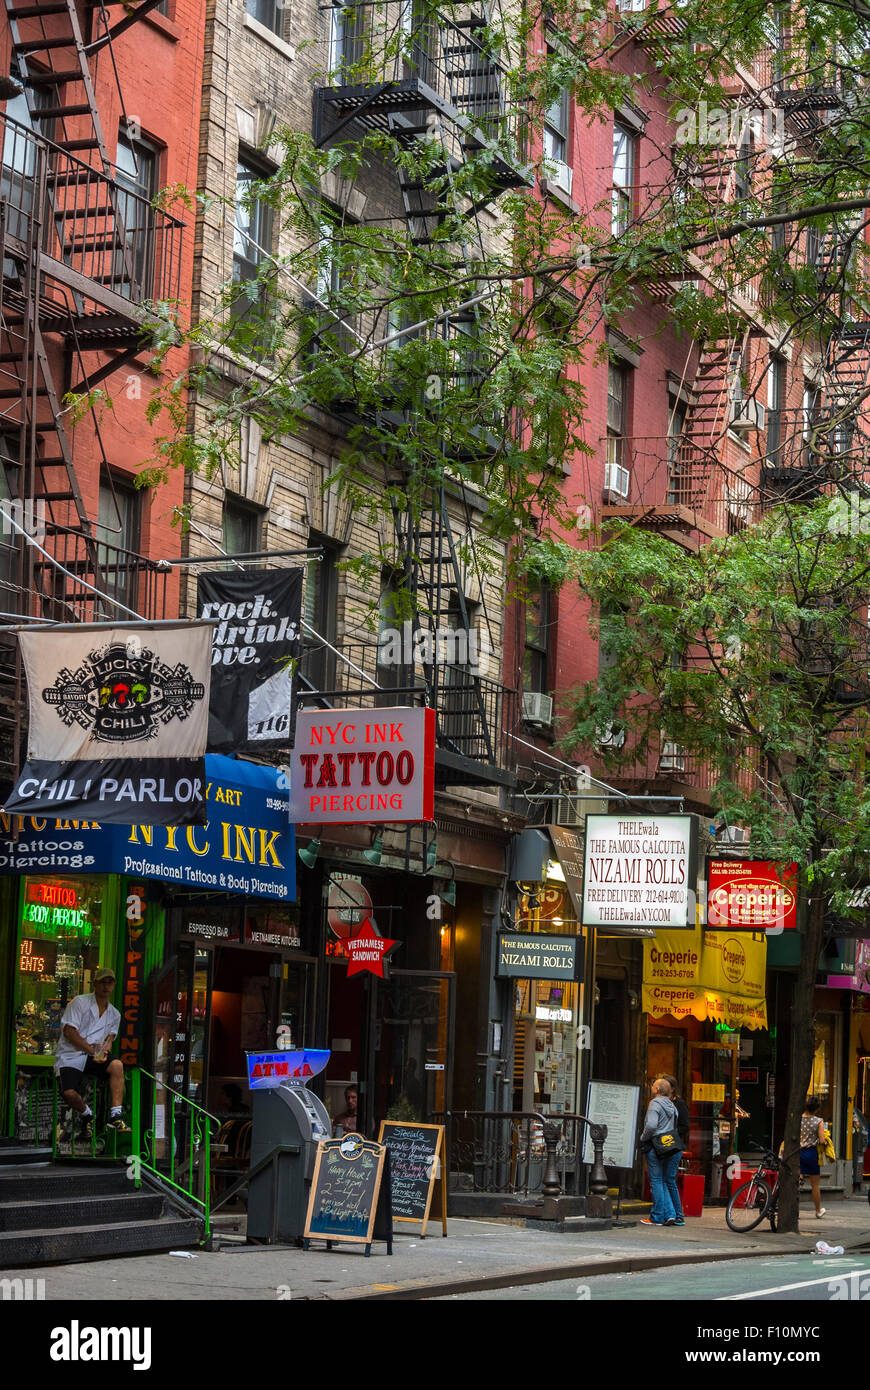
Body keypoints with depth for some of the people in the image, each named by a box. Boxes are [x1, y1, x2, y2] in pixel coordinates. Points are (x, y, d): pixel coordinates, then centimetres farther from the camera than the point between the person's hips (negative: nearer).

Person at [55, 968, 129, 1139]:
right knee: (69, 1093, -28)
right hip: (70, 1057, -4)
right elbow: (69, 1031, -10)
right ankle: (86, 1115, 7)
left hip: (95, 1058, 4)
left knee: (117, 1065, -29)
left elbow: (109, 1040, 11)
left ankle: (115, 1116, -28)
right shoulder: (80, 1002, -2)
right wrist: (92, 1050, -16)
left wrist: (104, 1052, -14)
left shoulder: (114, 1014, 15)